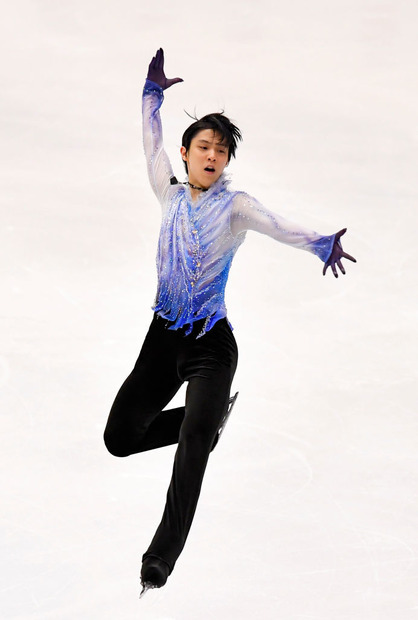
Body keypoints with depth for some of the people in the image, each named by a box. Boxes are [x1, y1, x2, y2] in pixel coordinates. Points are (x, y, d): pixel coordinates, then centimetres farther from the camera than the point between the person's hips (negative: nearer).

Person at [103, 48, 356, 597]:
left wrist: (320, 244, -40)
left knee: (193, 440, -26)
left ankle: (162, 556, -32)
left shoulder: (235, 205, -4)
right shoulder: (171, 196, 7)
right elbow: (151, 143, 22)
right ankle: (210, 419, 31)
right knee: (120, 438, 5)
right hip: (163, 339, 5)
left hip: (211, 346, -5)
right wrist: (153, 93, 28)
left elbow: (278, 226, -22)